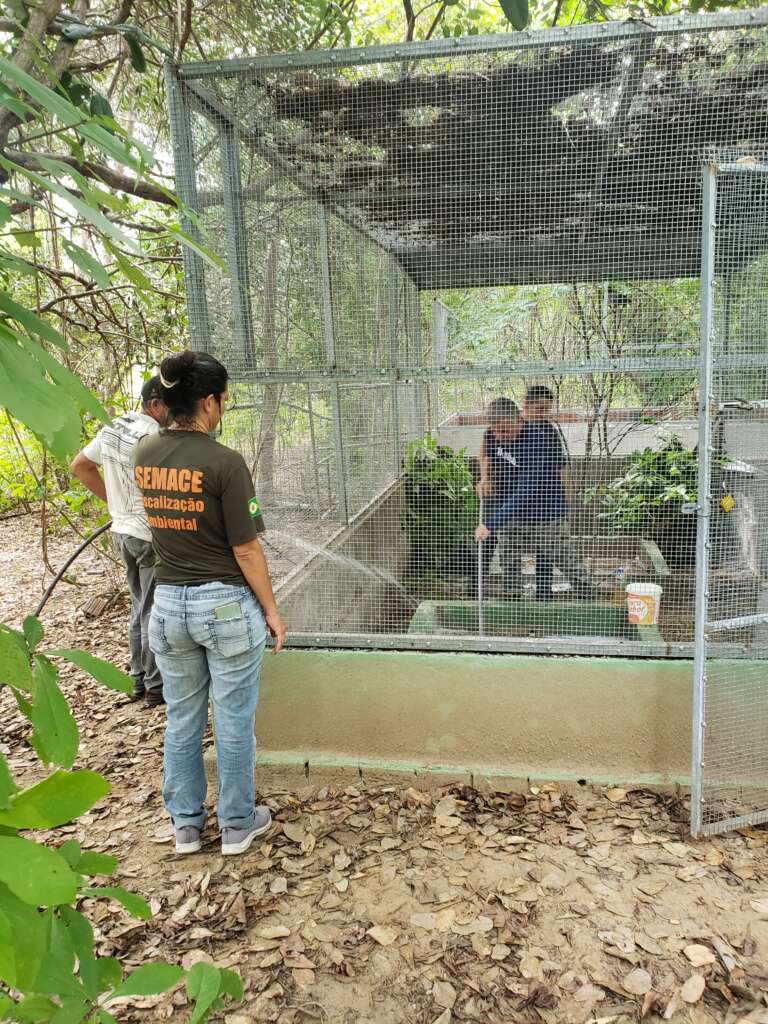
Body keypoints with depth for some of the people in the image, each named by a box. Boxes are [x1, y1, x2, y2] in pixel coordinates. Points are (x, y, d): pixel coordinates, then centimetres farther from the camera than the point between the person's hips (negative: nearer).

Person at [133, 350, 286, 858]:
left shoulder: (145, 455, -1)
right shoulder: (225, 462, -19)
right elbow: (246, 550, -15)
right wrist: (271, 610, -4)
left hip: (168, 604, 6)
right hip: (227, 605, -5)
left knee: (182, 721, 19)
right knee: (234, 723, 11)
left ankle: (186, 825, 33)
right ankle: (238, 824, 28)